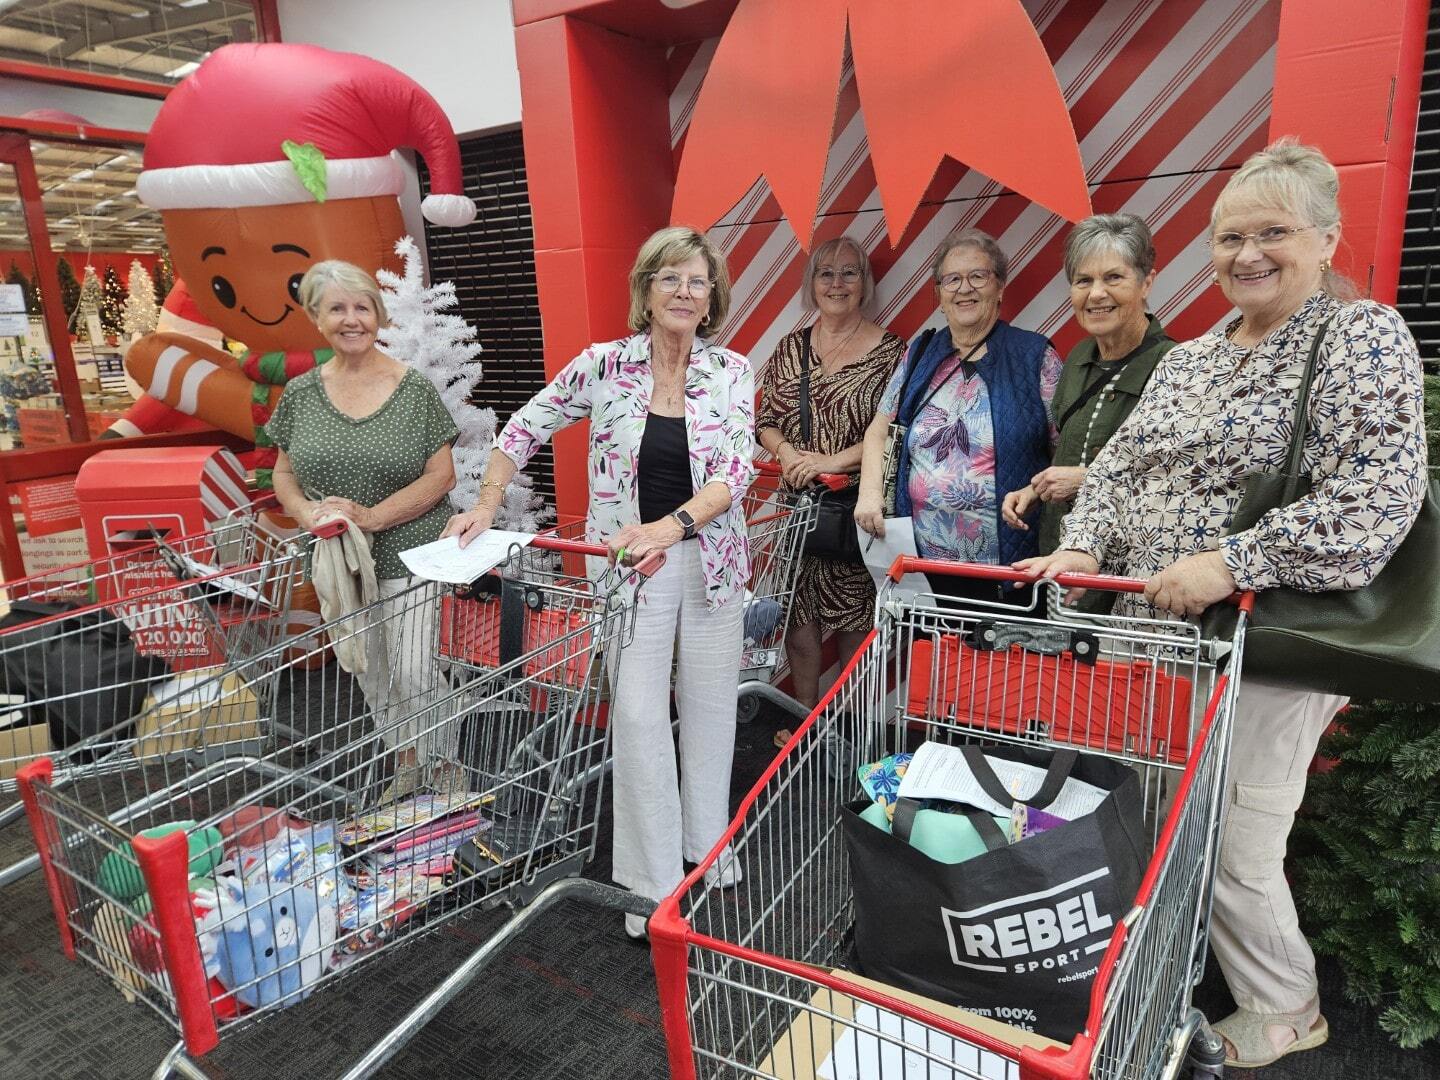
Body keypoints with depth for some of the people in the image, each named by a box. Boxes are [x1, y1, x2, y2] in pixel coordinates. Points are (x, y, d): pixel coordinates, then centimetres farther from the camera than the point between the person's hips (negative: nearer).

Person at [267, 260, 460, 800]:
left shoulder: (415, 389, -7)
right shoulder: (301, 393, 2)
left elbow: (441, 475, -9)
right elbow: (284, 475, 8)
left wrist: (371, 516, -20)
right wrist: (306, 512, -14)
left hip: (408, 555, -4)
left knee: (412, 673, -8)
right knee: (370, 674, 16)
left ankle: (444, 768, 17)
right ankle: (405, 761, 37)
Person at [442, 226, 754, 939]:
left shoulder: (731, 373, -2)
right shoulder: (604, 365, -4)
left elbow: (734, 473, -13)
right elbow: (524, 430, 4)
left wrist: (669, 527, -28)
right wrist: (487, 504, -8)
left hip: (710, 557, 2)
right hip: (628, 564, -1)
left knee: (710, 704, 13)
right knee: (638, 715, -2)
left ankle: (709, 844, 36)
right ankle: (653, 882, 14)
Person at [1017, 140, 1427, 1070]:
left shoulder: (1362, 338, -9)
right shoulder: (1189, 358, 13)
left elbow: (1377, 497, -20)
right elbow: (1119, 462, 11)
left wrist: (1228, 564, -26)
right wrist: (1083, 545, -7)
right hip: (1157, 634, 7)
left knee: (1232, 850, 3)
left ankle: (1285, 1011, 30)